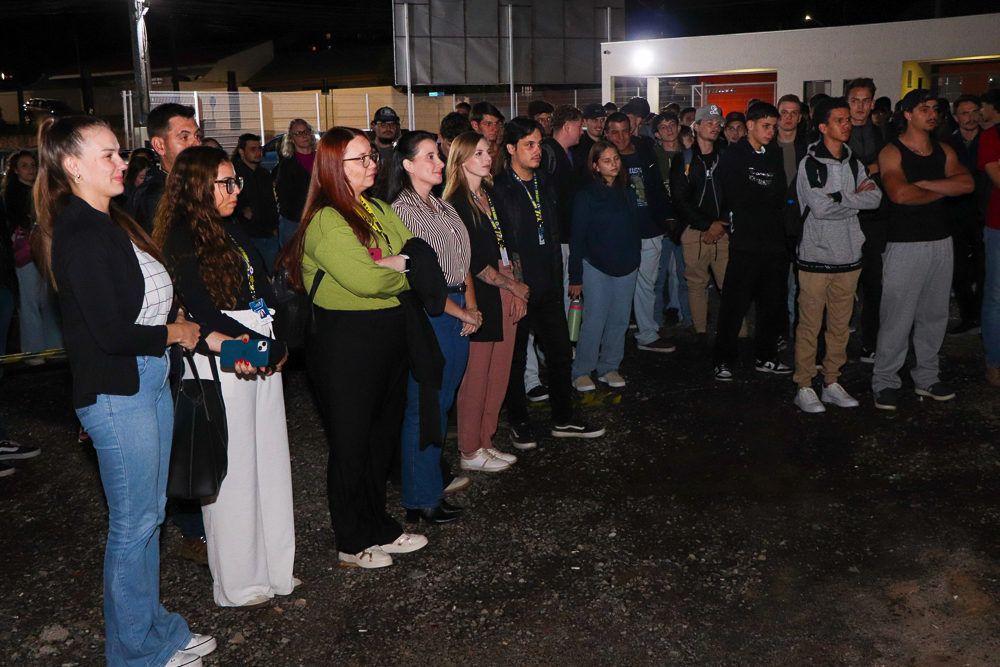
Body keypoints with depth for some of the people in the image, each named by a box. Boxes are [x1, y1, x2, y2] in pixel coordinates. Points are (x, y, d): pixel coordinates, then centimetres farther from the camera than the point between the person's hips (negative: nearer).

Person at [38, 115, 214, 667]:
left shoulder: (110, 223, 10)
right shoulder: (80, 235, -19)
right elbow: (111, 333, -22)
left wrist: (191, 329, 2)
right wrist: (174, 332, -9)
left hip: (150, 381, 9)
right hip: (115, 393, -9)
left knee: (149, 514, 19)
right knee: (133, 524, 4)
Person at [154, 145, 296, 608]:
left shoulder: (233, 230, 13)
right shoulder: (181, 241, -10)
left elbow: (264, 289, 12)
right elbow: (205, 314, -15)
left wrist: (277, 346, -3)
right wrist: (268, 348, -12)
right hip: (221, 363, -7)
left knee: (267, 459, 12)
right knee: (232, 469, 1)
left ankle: (270, 564, 27)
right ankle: (239, 582, 16)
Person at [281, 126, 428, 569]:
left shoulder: (378, 210, 12)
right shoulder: (326, 221, -16)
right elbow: (365, 280, -26)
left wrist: (389, 265, -11)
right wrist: (404, 272, -7)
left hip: (389, 335, 8)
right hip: (346, 344, -8)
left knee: (384, 436, 17)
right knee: (351, 442, 5)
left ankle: (378, 528, 34)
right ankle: (352, 544, 21)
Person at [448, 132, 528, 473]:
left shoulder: (493, 195, 14)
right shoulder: (456, 203, -9)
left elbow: (508, 246, 12)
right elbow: (473, 262, -13)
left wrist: (517, 290, 1)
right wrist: (514, 286, -6)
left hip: (506, 295, 7)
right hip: (478, 296, -7)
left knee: (499, 374, 10)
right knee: (476, 376, 0)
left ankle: (485, 442, 23)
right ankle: (470, 452, 12)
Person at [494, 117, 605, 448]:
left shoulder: (545, 184, 13)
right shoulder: (498, 189, -11)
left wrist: (557, 278, 15)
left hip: (547, 287, 7)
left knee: (561, 352, 12)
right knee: (515, 358, 7)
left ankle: (563, 419, 27)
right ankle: (518, 424, 22)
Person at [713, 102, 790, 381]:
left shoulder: (775, 157, 17)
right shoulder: (733, 156, -1)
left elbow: (781, 198, 9)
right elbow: (737, 199, -12)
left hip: (775, 242, 6)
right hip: (745, 243, -6)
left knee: (772, 303, 10)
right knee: (735, 303, -4)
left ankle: (767, 357, 22)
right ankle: (724, 361, 5)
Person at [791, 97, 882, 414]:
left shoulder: (854, 162, 11)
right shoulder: (810, 164, -6)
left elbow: (875, 197, -1)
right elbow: (820, 207, -18)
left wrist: (840, 197, -11)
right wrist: (856, 198, -5)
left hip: (848, 255, 6)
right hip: (816, 256, -5)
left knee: (841, 325, 11)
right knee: (809, 326, 0)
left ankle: (832, 383, 22)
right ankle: (804, 387, 9)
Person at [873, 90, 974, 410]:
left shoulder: (945, 151, 12)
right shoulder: (892, 152, -5)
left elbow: (967, 183, -5)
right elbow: (900, 194, -22)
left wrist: (922, 182, -15)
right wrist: (943, 190, -6)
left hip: (941, 242, 6)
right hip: (905, 244, -6)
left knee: (935, 314, 12)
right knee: (897, 317, -5)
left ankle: (926, 377, 24)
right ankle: (885, 381, 7)